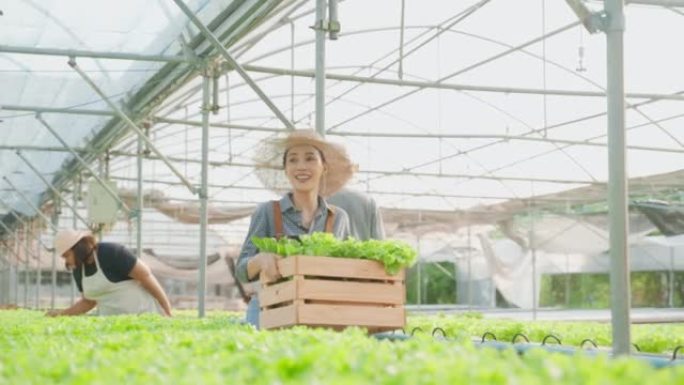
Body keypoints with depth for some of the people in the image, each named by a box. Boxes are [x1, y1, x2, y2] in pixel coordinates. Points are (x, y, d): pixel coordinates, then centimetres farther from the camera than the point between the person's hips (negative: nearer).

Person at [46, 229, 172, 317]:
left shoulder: (111, 253, -18)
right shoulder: (78, 269, 5)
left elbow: (145, 274, -16)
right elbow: (88, 302, 17)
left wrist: (167, 311, -15)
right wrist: (62, 313, 2)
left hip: (144, 312, -7)